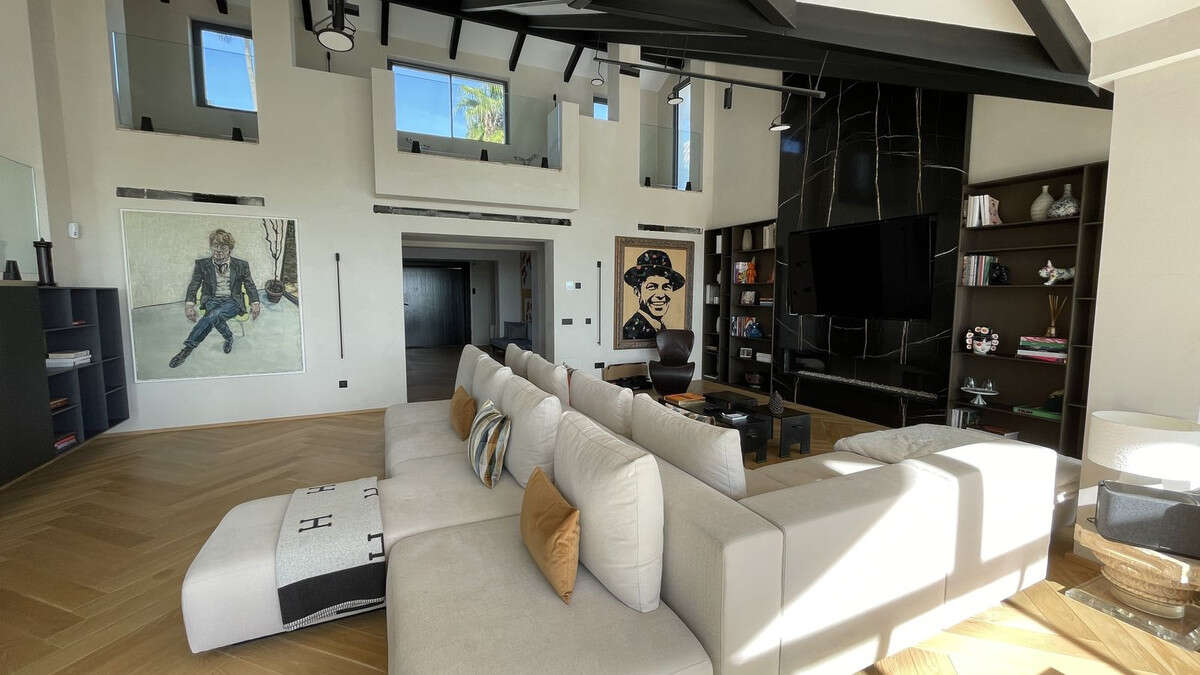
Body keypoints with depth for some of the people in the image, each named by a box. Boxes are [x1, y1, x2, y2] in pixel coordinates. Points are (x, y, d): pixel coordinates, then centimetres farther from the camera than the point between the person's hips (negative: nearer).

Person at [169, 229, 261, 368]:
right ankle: (229, 337, -8)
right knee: (214, 316, -35)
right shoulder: (202, 264, 7)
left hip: (233, 302, -1)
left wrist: (255, 303, -12)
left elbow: (250, 286, 8)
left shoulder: (241, 265, 6)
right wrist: (189, 304, -14)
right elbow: (193, 286, 5)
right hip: (212, 300, 1)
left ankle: (188, 346, -27)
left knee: (214, 314, -34)